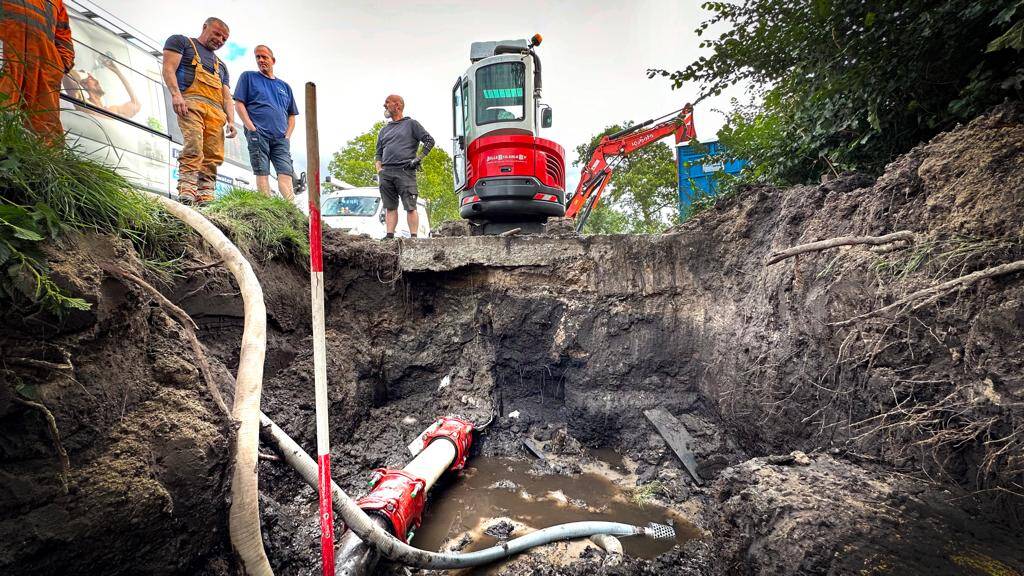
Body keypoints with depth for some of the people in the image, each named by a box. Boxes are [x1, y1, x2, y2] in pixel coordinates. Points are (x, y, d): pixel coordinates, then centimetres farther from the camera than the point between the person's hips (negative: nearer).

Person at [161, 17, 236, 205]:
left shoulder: (221, 65, 35)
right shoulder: (181, 42, 21)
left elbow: (227, 97, 24)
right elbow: (169, 69, 5)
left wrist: (231, 121, 5)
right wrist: (176, 94, -14)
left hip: (216, 110, 5)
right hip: (191, 101, -5)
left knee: (213, 156, -12)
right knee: (193, 148, -25)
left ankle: (205, 198, -17)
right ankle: (186, 194, -31)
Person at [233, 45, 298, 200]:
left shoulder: (285, 86, 25)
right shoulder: (248, 77, 16)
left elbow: (291, 115, 22)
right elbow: (239, 104, 7)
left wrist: (287, 135, 5)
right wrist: (252, 128, -7)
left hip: (281, 138, 2)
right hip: (258, 134, -2)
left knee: (286, 173, -12)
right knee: (262, 173, -9)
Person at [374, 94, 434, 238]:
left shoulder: (411, 124, 9)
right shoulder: (384, 130, 25)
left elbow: (430, 141, 2)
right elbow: (379, 153, 26)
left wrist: (419, 158, -6)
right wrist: (379, 170, 9)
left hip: (405, 171, -5)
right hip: (386, 173, 6)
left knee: (410, 207, -8)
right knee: (390, 207, 3)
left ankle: (414, 237, -8)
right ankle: (389, 236, 3)